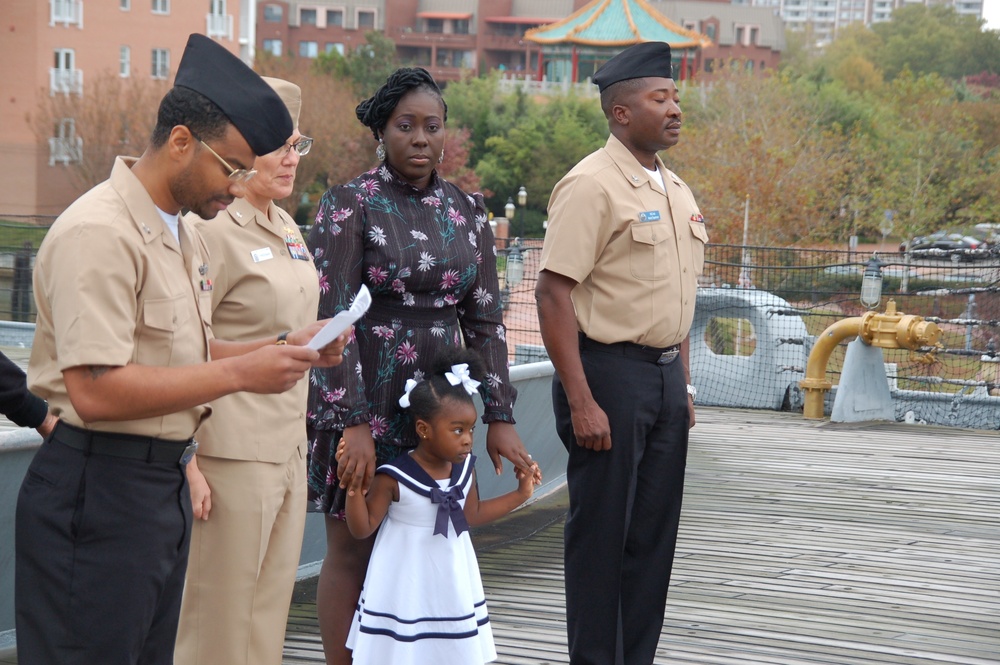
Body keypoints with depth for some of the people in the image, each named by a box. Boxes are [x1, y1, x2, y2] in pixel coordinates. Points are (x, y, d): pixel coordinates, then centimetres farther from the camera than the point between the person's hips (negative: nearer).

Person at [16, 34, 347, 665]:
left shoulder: (185, 236, 15)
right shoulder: (97, 234, -18)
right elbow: (95, 391, -25)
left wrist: (284, 348, 7)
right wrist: (240, 373, -22)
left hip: (165, 485, 10)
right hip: (100, 491, -10)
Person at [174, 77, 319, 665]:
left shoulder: (286, 227, 13)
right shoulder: (211, 231, -14)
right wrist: (187, 465, -20)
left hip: (288, 448, 9)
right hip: (233, 455, -9)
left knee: (270, 613, 13)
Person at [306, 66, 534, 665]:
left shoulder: (467, 211, 9)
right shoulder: (350, 205, -6)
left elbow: (485, 319, 9)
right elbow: (333, 321, -11)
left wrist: (499, 417, 2)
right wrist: (353, 422, -18)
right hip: (362, 401, -4)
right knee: (351, 550, 3)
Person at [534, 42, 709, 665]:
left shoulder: (676, 191, 15)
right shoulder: (591, 185, -12)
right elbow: (554, 293, -18)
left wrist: (683, 384, 18)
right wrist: (581, 401, -21)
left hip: (665, 374, 8)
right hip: (609, 372, -8)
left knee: (654, 534, 11)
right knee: (602, 534, -1)